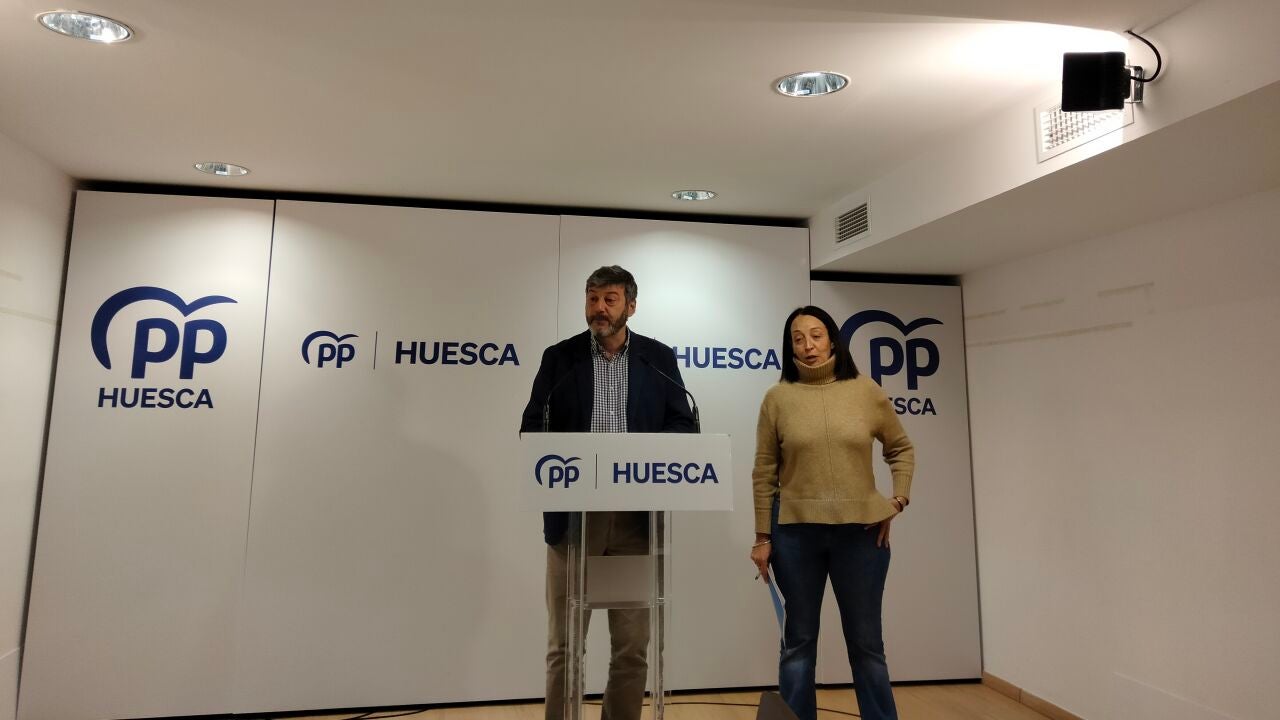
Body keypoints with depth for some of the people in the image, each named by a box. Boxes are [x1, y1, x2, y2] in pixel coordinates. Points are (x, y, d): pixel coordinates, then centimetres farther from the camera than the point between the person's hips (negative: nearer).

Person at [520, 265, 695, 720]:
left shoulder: (659, 358, 6)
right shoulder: (559, 357, 5)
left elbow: (683, 426, 4)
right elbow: (532, 428, 3)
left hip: (637, 515, 1)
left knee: (633, 645, 10)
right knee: (563, 644, 8)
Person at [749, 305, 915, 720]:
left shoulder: (867, 391, 0)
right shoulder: (778, 397, -3)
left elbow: (901, 449, 13)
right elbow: (764, 473, -1)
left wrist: (898, 500, 1)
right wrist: (763, 537, -1)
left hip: (862, 531, 1)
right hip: (795, 532, 0)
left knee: (866, 642, 14)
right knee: (798, 641, 13)